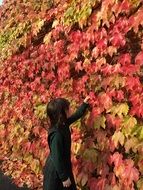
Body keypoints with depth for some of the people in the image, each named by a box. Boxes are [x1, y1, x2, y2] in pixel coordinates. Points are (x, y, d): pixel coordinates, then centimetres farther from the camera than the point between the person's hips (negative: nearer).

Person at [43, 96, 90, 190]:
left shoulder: (63, 124, -6)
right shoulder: (56, 133, -32)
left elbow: (76, 115, 15)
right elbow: (57, 158, -27)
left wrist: (85, 104, 20)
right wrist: (64, 177, -20)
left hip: (63, 166, 9)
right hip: (56, 171, -8)